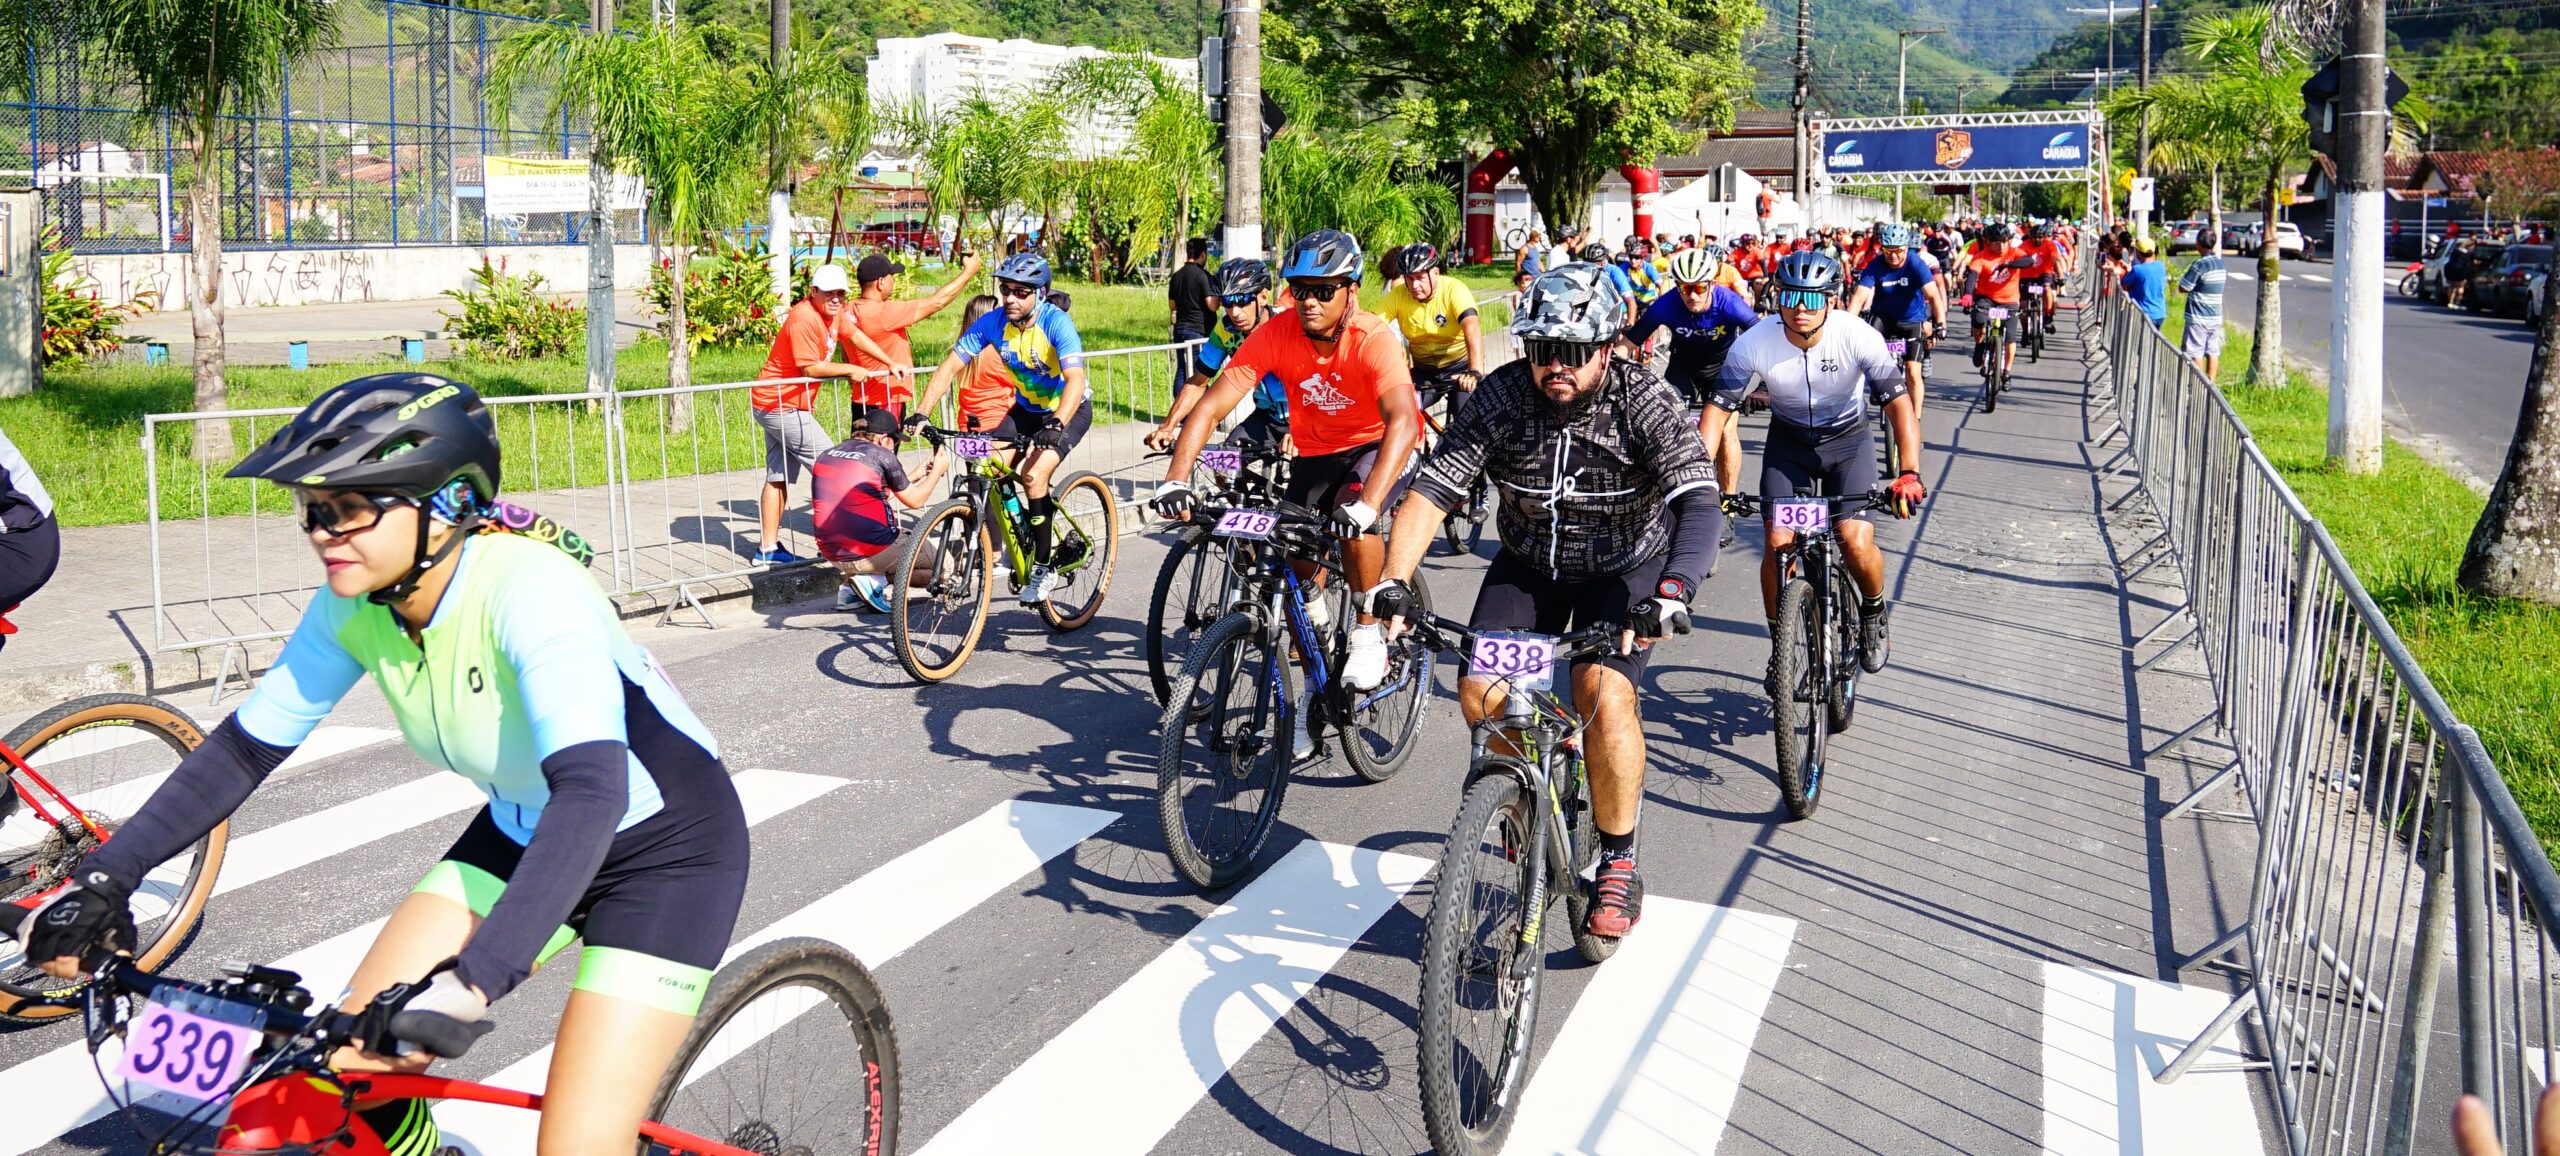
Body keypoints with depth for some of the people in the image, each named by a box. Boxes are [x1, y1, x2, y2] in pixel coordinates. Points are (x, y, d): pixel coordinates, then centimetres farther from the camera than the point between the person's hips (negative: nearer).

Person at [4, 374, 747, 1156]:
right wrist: (102, 880, -8)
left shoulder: (531, 591, -32)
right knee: (351, 1065, -5)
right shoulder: (356, 607, -10)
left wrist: (470, 983, -51)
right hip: (522, 833, 7)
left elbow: (591, 791, -43)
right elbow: (245, 747, 1)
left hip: (664, 848, -7)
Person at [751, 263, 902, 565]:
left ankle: (768, 549, 15)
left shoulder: (834, 312, 5)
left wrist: (891, 363, 14)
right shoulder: (805, 318, -22)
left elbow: (855, 335, 17)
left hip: (775, 404, 10)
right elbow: (811, 368, -22)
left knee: (779, 477, 11)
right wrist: (850, 370, -12)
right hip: (782, 406, -10)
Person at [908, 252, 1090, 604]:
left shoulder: (1056, 323, -27)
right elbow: (949, 367, -15)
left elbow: (1075, 379, -39)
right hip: (1026, 409, 5)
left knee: (1034, 474, -26)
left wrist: (1055, 424, -55)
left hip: (1069, 411, -5)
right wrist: (921, 414, -28)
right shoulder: (993, 322, -14)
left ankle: (1044, 569, -13)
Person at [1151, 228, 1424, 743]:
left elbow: (1403, 420, -44)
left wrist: (1367, 504, -58)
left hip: (1379, 445, -4)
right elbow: (1212, 406, -24)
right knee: (1296, 570, -4)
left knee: (1352, 517, -34)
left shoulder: (1373, 338, -30)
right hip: (1317, 453, 4)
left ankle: (1370, 633, -11)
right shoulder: (1275, 337, -20)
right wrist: (1175, 480, -39)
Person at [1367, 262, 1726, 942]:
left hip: (1625, 567, -3)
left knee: (1604, 694, -25)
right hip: (1528, 562, 3)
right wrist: (1392, 582, -36)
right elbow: (1432, 489, -22)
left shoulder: (1646, 402, -24)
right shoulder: (1503, 398, -18)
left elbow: (1700, 501, -35)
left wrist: (1674, 590, -53)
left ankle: (1619, 863, -6)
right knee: (1480, 690, -16)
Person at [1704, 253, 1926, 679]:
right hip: (1788, 440, 1)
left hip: (1847, 439, -1)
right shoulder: (1754, 344, -23)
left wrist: (1909, 473, -39)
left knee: (1856, 543, -18)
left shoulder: (1858, 337, -26)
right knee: (1779, 542, -14)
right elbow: (1718, 409, -20)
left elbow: (1899, 403, -26)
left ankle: (1873, 611, 17)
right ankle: (1780, 644, 8)